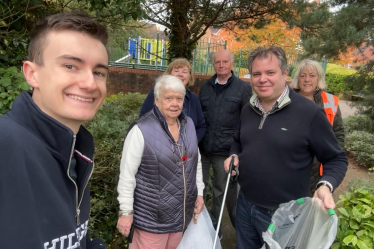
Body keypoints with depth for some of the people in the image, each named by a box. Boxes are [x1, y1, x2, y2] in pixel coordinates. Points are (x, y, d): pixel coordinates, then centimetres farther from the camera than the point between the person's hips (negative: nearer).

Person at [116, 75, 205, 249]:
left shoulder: (188, 124, 1)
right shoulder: (141, 130, -19)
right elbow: (127, 174, -15)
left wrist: (199, 192, 10)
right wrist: (126, 211, -12)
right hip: (152, 215, -6)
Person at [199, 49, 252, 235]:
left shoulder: (243, 88, -2)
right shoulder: (205, 86, 10)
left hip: (225, 148, -3)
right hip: (202, 145, 4)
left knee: (221, 189, 12)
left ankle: (213, 222, 32)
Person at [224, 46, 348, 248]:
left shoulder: (310, 113, -18)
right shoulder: (247, 110, 1)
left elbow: (336, 159, -10)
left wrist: (326, 185, -28)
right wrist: (234, 155, -1)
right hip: (245, 205, 6)